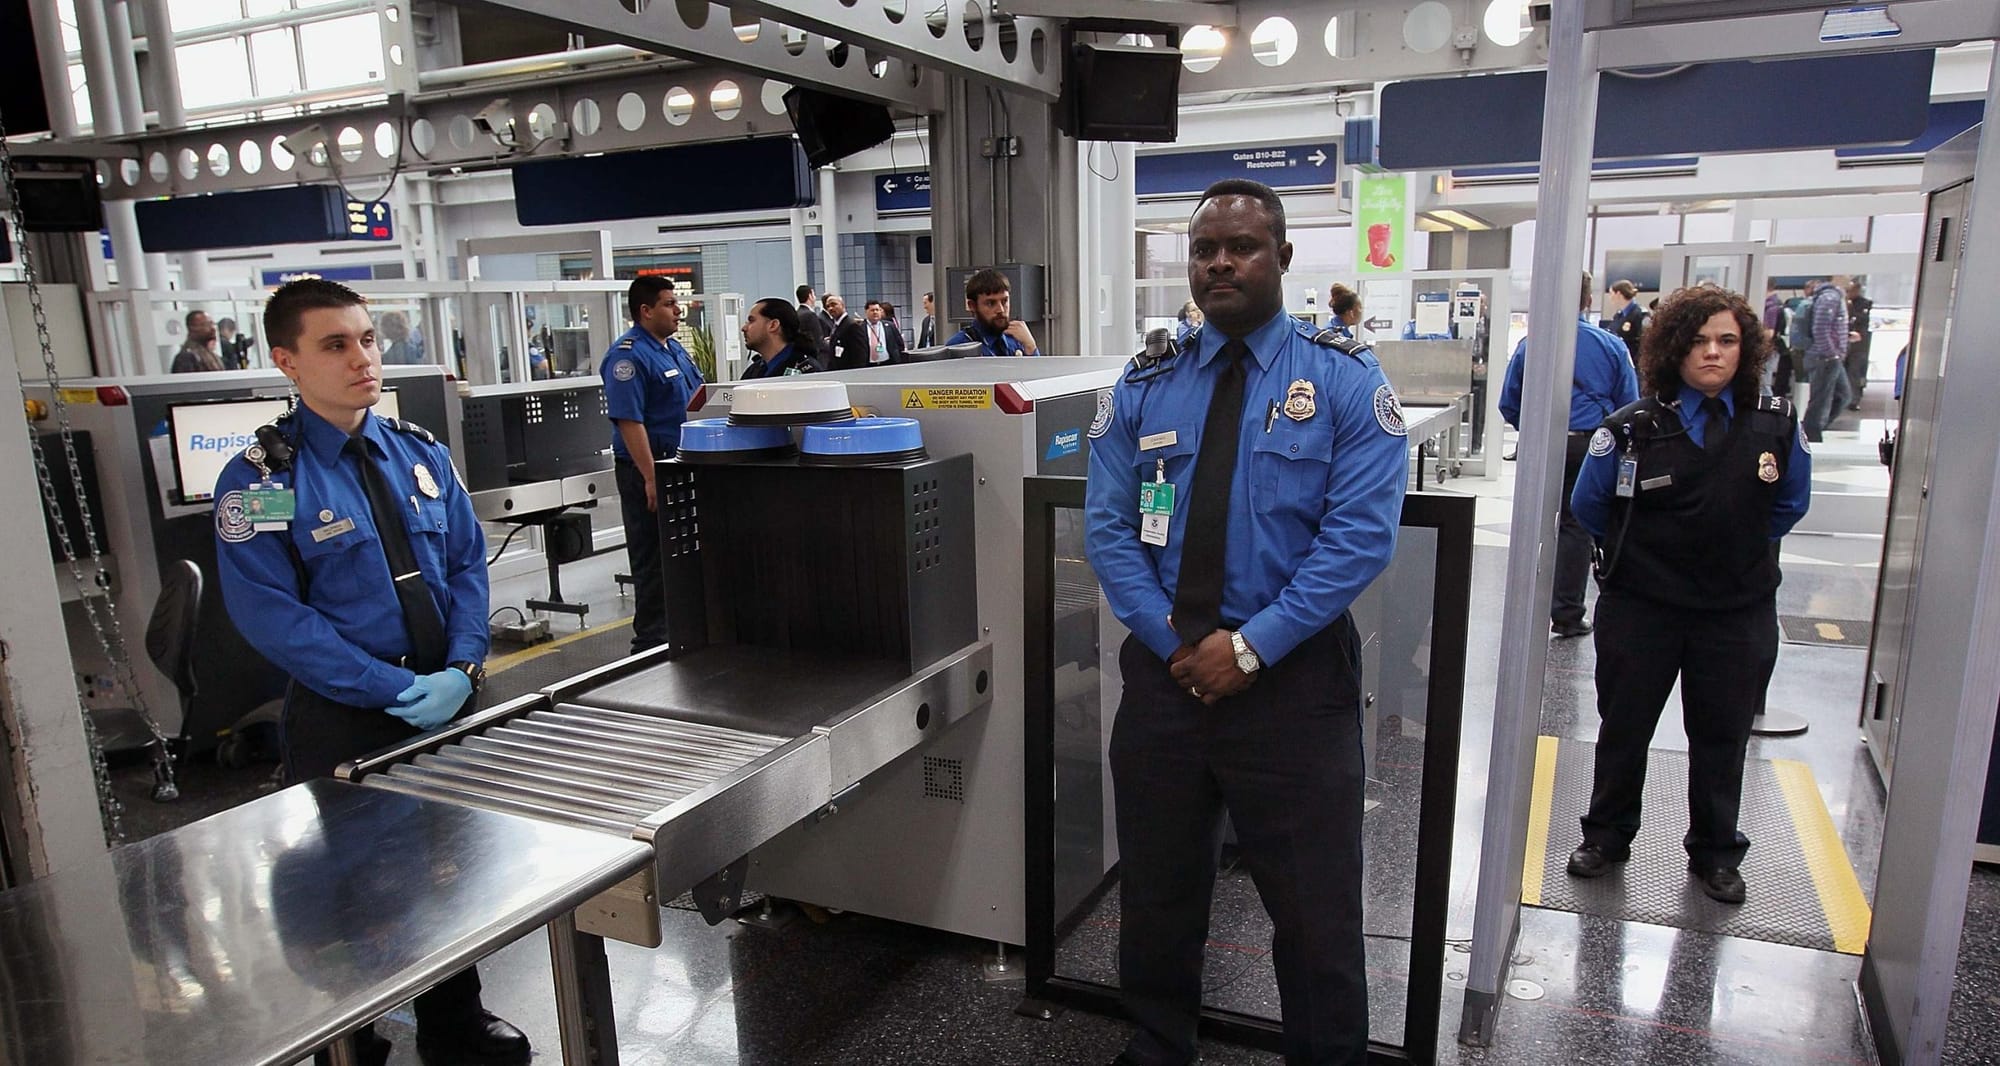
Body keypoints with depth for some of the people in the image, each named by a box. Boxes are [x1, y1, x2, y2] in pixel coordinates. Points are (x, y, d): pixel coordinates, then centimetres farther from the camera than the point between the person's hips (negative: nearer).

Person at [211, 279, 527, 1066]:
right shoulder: (261, 481, -11)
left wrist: (462, 669, -11)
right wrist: (400, 691, -20)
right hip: (344, 721, -4)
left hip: (447, 700, 5)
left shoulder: (421, 454, 4)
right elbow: (271, 615, -16)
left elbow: (467, 563, 4)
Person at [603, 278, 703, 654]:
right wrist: (651, 478, -25)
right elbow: (629, 420, -22)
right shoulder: (628, 355, -16)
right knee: (654, 560, -2)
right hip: (648, 470, -9)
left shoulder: (675, 349, 13)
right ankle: (651, 642, 8)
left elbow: (693, 400, 23)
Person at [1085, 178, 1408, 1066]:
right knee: (1156, 892, 18)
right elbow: (1107, 528, 0)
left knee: (1314, 908, 10)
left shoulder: (1345, 380, -4)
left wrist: (1249, 648, -17)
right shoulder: (1144, 386, 5)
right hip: (1162, 670, 3)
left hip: (1294, 679, -3)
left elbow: (1361, 534, -12)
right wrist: (1175, 641, -10)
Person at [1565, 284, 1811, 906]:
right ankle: (1606, 836, 29)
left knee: (1722, 737, 14)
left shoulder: (1776, 424, -3)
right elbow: (1588, 505, 5)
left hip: (1739, 613, 2)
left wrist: (1743, 551, 10)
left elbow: (1791, 504, 13)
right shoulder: (1633, 427, -9)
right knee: (1623, 728, 11)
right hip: (1639, 606, -1)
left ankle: (1715, 854, 32)